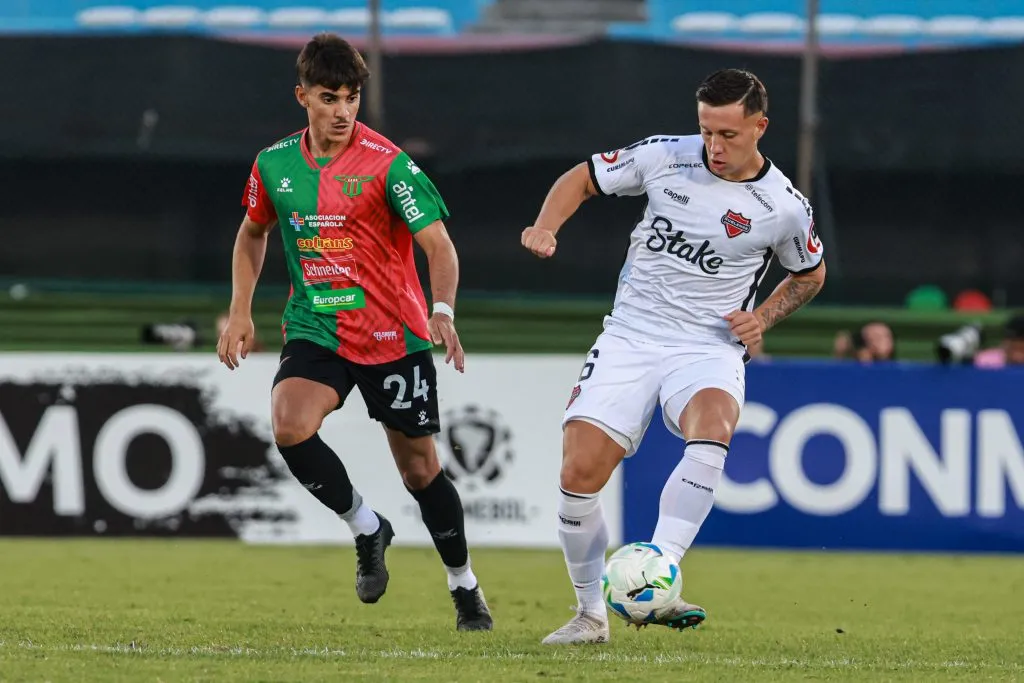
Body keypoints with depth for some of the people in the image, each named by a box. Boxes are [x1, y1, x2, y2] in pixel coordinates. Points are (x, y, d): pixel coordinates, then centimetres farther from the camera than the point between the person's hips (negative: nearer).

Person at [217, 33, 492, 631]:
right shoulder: (275, 164, 0)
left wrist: (443, 312, -36)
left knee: (419, 468, 4)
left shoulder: (387, 164, -14)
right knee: (289, 426, -25)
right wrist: (240, 312, 10)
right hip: (315, 331, 3)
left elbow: (439, 245, -19)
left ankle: (465, 587, 26)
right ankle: (367, 529, -1)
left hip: (393, 337, -3)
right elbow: (254, 232, 19)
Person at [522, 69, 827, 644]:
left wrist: (764, 317, -2)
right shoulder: (665, 156, -2)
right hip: (630, 337, 2)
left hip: (708, 349, -2)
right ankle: (591, 614, 8)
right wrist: (545, 226, -6)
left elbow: (810, 275, 16)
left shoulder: (785, 207, -5)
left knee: (713, 427, -36)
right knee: (580, 472, -12)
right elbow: (583, 178, 13)